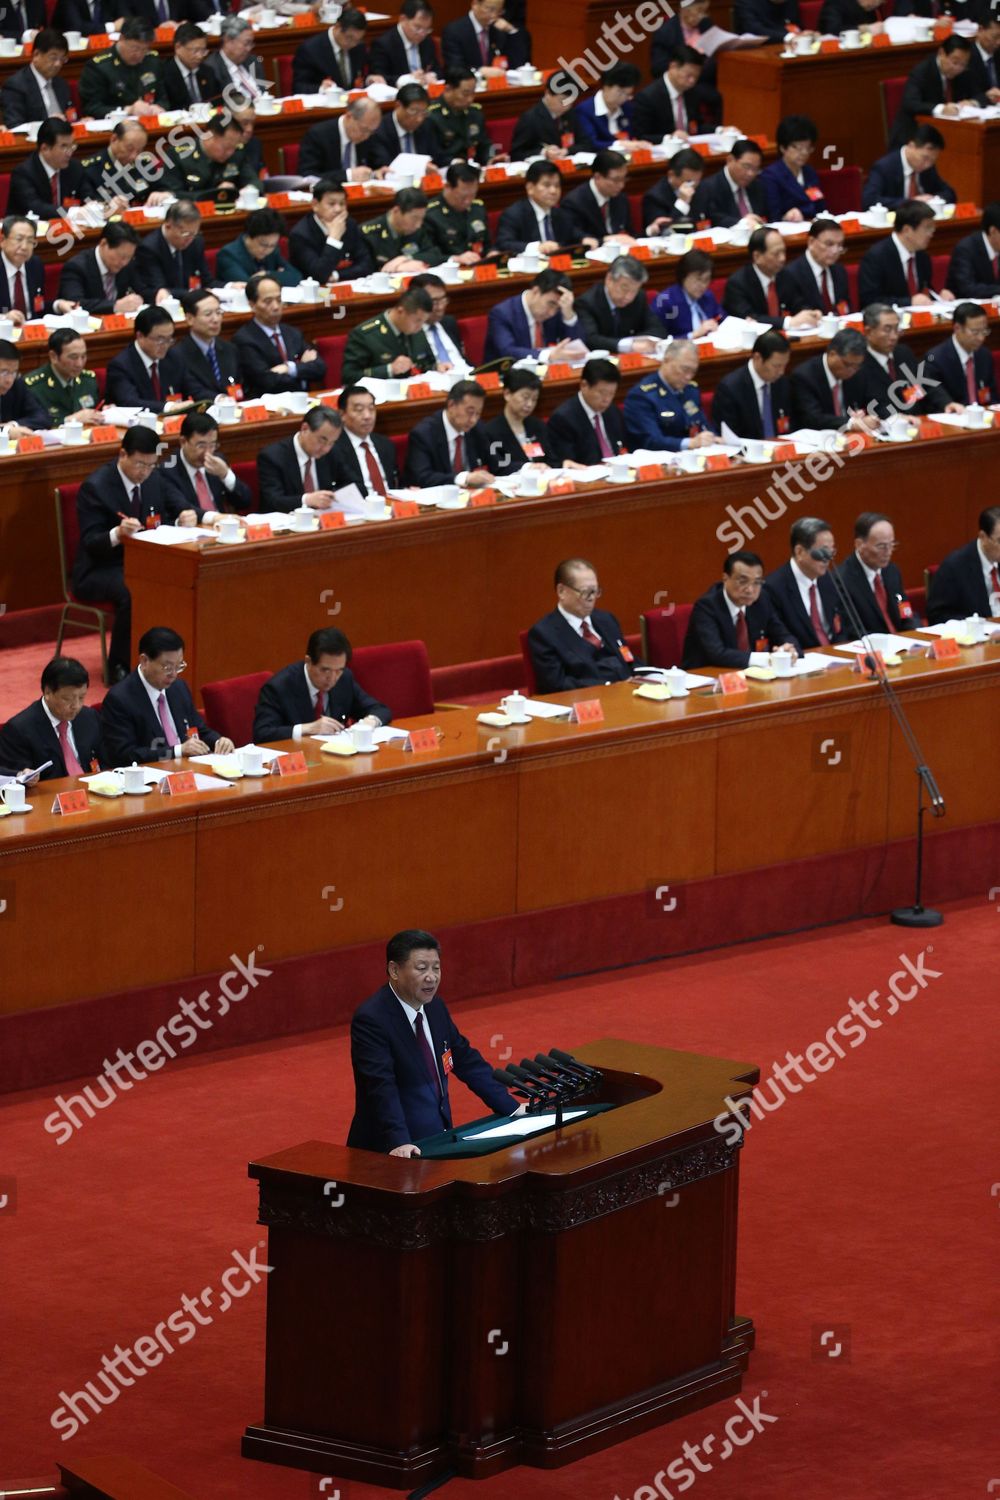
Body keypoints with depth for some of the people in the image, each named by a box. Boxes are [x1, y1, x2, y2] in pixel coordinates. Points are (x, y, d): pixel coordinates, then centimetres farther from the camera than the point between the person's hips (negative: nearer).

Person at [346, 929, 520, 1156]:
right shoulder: (371, 1019, -14)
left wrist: (512, 1108, 14)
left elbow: (467, 1061, 18)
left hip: (437, 1141, 7)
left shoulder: (435, 1007, 8)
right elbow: (381, 1088, -24)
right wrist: (399, 1143, -35)